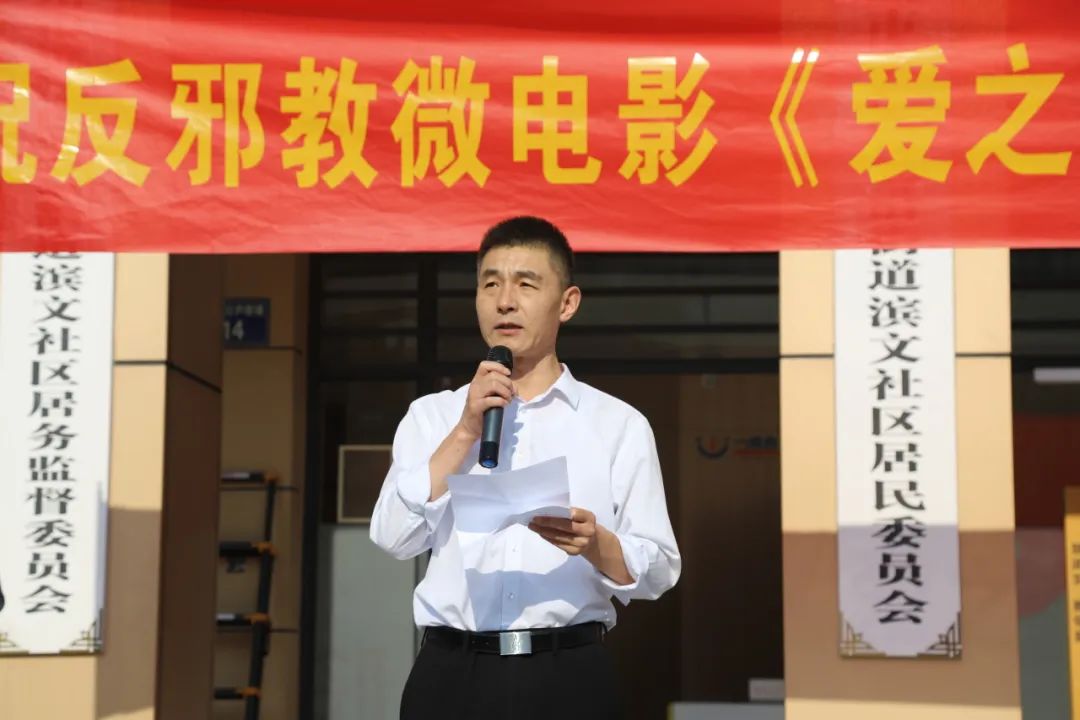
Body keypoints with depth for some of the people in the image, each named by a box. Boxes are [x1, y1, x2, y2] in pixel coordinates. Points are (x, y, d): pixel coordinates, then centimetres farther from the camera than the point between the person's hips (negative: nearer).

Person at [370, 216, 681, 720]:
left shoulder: (617, 424, 5)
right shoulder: (432, 416, 11)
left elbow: (659, 570, 2)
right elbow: (394, 537, -2)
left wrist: (595, 545, -17)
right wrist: (465, 433, -7)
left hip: (568, 678, -1)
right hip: (452, 677, 1)